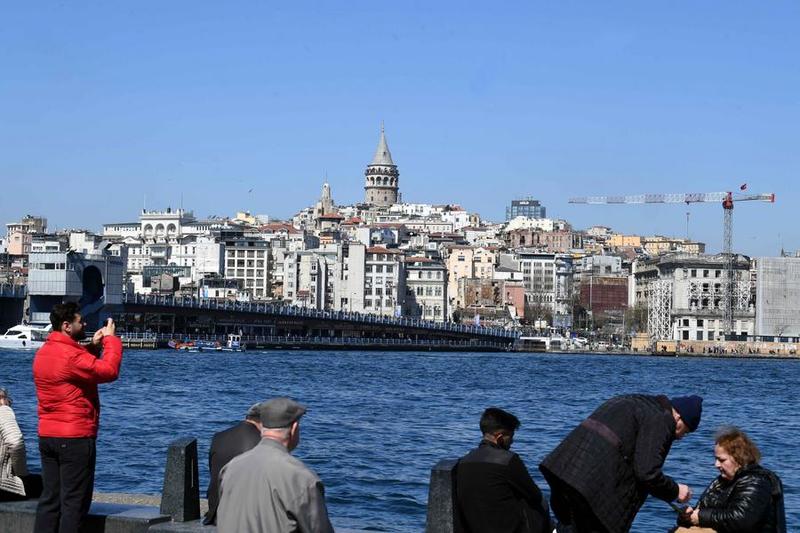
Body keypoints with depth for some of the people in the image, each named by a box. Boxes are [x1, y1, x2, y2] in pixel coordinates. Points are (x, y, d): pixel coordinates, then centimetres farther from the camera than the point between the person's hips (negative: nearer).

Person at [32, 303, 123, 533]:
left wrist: (94, 347, 12)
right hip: (75, 438, -9)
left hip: (47, 435, 9)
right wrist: (111, 339, -7)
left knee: (50, 498, 11)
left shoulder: (43, 353, 12)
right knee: (75, 501, -2)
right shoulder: (70, 355, -18)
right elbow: (109, 371, -20)